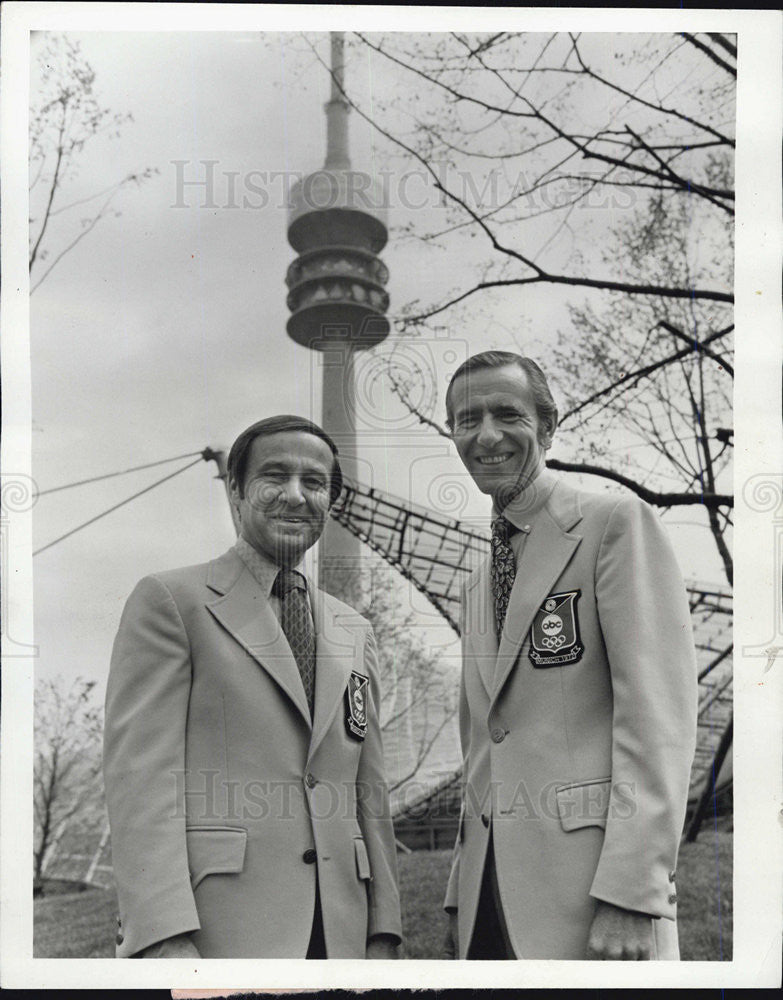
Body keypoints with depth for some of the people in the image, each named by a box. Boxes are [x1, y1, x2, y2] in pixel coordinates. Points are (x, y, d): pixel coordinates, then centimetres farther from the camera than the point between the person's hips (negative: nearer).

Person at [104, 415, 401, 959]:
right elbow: (142, 773, -7)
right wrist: (166, 940, -16)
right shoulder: (169, 601, 1)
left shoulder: (355, 634, 17)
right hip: (220, 930, -5)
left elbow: (369, 791, 16)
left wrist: (383, 932, 8)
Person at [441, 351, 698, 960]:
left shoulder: (619, 523, -3)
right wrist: (462, 899, 13)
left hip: (593, 883, -6)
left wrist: (631, 894, -19)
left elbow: (659, 712, -12)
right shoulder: (478, 586, 20)